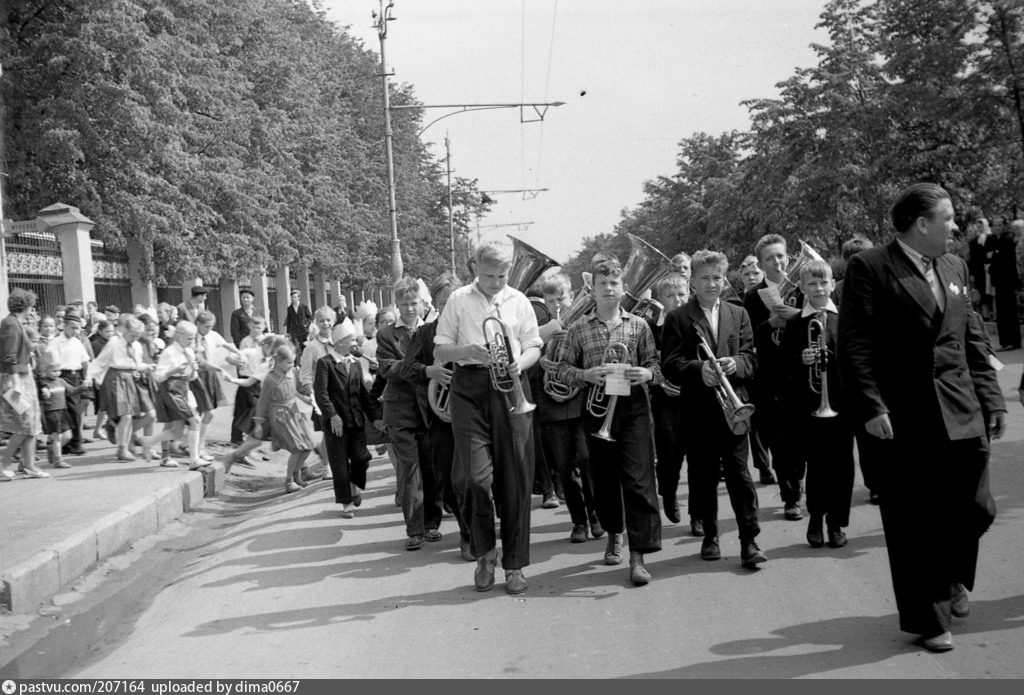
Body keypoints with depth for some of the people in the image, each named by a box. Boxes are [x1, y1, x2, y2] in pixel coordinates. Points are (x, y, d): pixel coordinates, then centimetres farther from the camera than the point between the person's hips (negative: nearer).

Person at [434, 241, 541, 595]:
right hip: (470, 388, -1)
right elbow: (439, 352, 6)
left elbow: (534, 347, 14)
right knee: (475, 475, -11)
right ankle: (484, 551, 12)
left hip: (511, 387, 2)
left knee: (515, 478, 2)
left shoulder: (519, 301, 10)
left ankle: (514, 563, 13)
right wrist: (465, 350, -15)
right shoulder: (459, 300, 6)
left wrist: (520, 364, -9)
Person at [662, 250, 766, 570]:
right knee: (703, 477, 7)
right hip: (697, 410, -1)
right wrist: (699, 369, -23)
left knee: (739, 474, -3)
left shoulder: (738, 315, 13)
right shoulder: (677, 319, 3)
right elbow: (670, 364, -6)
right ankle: (710, 536, 21)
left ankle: (749, 541, 0)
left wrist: (735, 363, -15)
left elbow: (751, 358, 7)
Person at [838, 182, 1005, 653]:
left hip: (963, 416, 5)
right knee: (914, 526, 3)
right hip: (903, 421, -5)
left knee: (975, 509, 8)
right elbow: (855, 345, -10)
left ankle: (952, 580, 37)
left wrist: (991, 399, 10)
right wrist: (871, 407, -17)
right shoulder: (870, 268, -6)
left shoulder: (954, 268, 15)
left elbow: (974, 341, 17)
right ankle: (929, 619, 18)